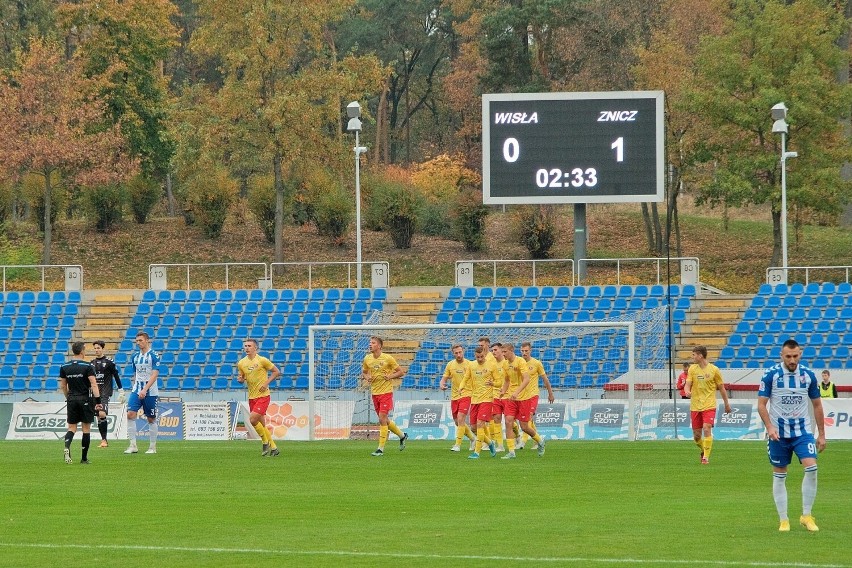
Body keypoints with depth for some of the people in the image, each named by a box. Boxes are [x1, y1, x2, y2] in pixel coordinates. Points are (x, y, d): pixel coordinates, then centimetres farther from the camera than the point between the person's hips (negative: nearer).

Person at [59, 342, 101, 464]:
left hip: (71, 399, 3)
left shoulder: (64, 367, 4)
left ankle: (67, 446, -23)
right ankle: (84, 458, 8)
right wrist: (98, 401, -15)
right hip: (85, 399, -3)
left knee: (72, 427, 8)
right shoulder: (87, 366, -9)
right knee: (86, 428, 7)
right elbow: (94, 384, -15)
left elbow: (63, 386, 11)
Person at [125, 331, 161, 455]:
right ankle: (133, 446, -10)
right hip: (136, 391, 5)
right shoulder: (135, 356, 10)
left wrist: (145, 389, -24)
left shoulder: (154, 356, -8)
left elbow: (154, 375, -16)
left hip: (150, 392, -5)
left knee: (151, 419, 3)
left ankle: (153, 447, 14)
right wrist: (135, 388, 16)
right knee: (130, 414, -12)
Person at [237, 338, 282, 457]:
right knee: (261, 424, 7)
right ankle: (273, 448, 19)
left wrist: (266, 383, -13)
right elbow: (241, 378, 17)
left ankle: (266, 442, -1)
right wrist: (240, 379, -7)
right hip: (252, 397, 6)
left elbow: (277, 372, -2)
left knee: (253, 419, -20)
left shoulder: (262, 360, -8)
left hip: (263, 395, -6)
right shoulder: (241, 363, 6)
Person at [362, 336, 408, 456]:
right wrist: (367, 377, -2)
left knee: (382, 419, -12)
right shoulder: (367, 359, 4)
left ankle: (381, 449, -8)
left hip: (386, 392, -6)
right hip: (375, 392, 6)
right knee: (384, 420, 12)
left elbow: (401, 372, -3)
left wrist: (390, 376, -18)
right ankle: (402, 436, 35)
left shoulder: (388, 358, -10)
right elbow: (364, 372, 20)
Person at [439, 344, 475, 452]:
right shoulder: (450, 365, 4)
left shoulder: (469, 364, -6)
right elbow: (444, 378, 9)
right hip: (454, 396, 5)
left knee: (460, 419, -17)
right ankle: (472, 438, 32)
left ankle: (458, 445, -13)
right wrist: (442, 384, -13)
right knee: (457, 422, 10)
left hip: (466, 395, -5)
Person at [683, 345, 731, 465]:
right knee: (696, 435, 5)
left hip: (709, 405, -3)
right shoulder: (692, 369, 5)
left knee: (707, 429, -20)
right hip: (695, 406, 3)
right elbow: (688, 385, 2)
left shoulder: (714, 370, -3)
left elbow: (721, 388, 6)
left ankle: (706, 457, -15)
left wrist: (727, 404, 13)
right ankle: (703, 451, 34)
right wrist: (687, 391, -23)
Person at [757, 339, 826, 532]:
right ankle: (783, 520, 12)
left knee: (811, 467, -16)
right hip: (778, 434, -1)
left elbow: (817, 405, 9)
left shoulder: (808, 375, 0)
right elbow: (761, 404, -6)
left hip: (802, 431, 1)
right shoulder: (771, 375, -8)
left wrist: (821, 434, 7)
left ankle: (807, 516, -5)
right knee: (779, 476, 3)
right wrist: (769, 427, -21)